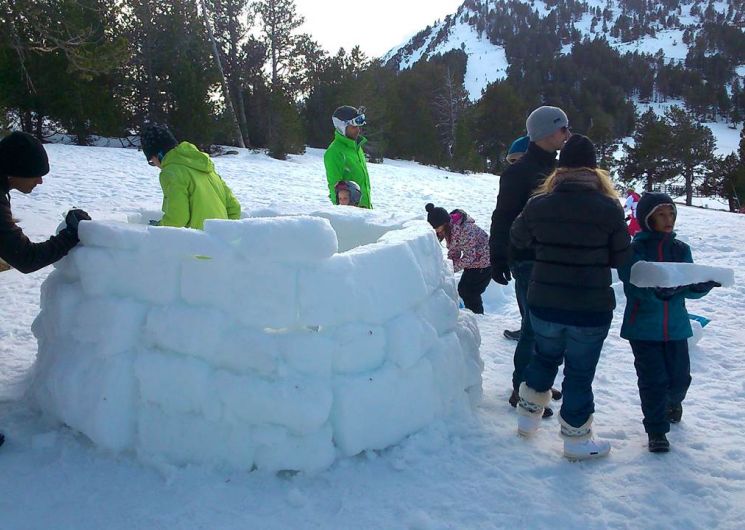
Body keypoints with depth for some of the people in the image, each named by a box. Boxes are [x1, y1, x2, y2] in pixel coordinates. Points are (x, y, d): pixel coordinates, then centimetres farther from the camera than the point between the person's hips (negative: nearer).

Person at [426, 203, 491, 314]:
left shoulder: (465, 230, -34)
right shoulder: (448, 228, -6)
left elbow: (469, 256, -27)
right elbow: (454, 250, 4)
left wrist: (452, 268, -24)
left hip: (483, 262, -9)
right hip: (472, 262, 9)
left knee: (470, 293, -8)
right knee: (462, 290, 11)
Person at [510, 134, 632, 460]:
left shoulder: (538, 204, -4)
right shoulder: (609, 207, -11)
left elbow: (517, 239, 11)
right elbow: (622, 258, -3)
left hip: (544, 305, 3)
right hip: (592, 310, -3)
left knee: (544, 357, 25)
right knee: (580, 373, 10)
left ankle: (528, 418, 38)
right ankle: (577, 441, 23)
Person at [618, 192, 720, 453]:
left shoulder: (680, 249, 5)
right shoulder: (635, 249, -9)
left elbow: (689, 286, 1)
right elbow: (634, 285, -20)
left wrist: (702, 285, -21)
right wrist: (656, 292, -38)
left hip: (675, 326, 4)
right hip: (643, 327, -4)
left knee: (680, 377, 10)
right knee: (653, 380, -1)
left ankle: (673, 400, 46)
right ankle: (656, 430, 16)